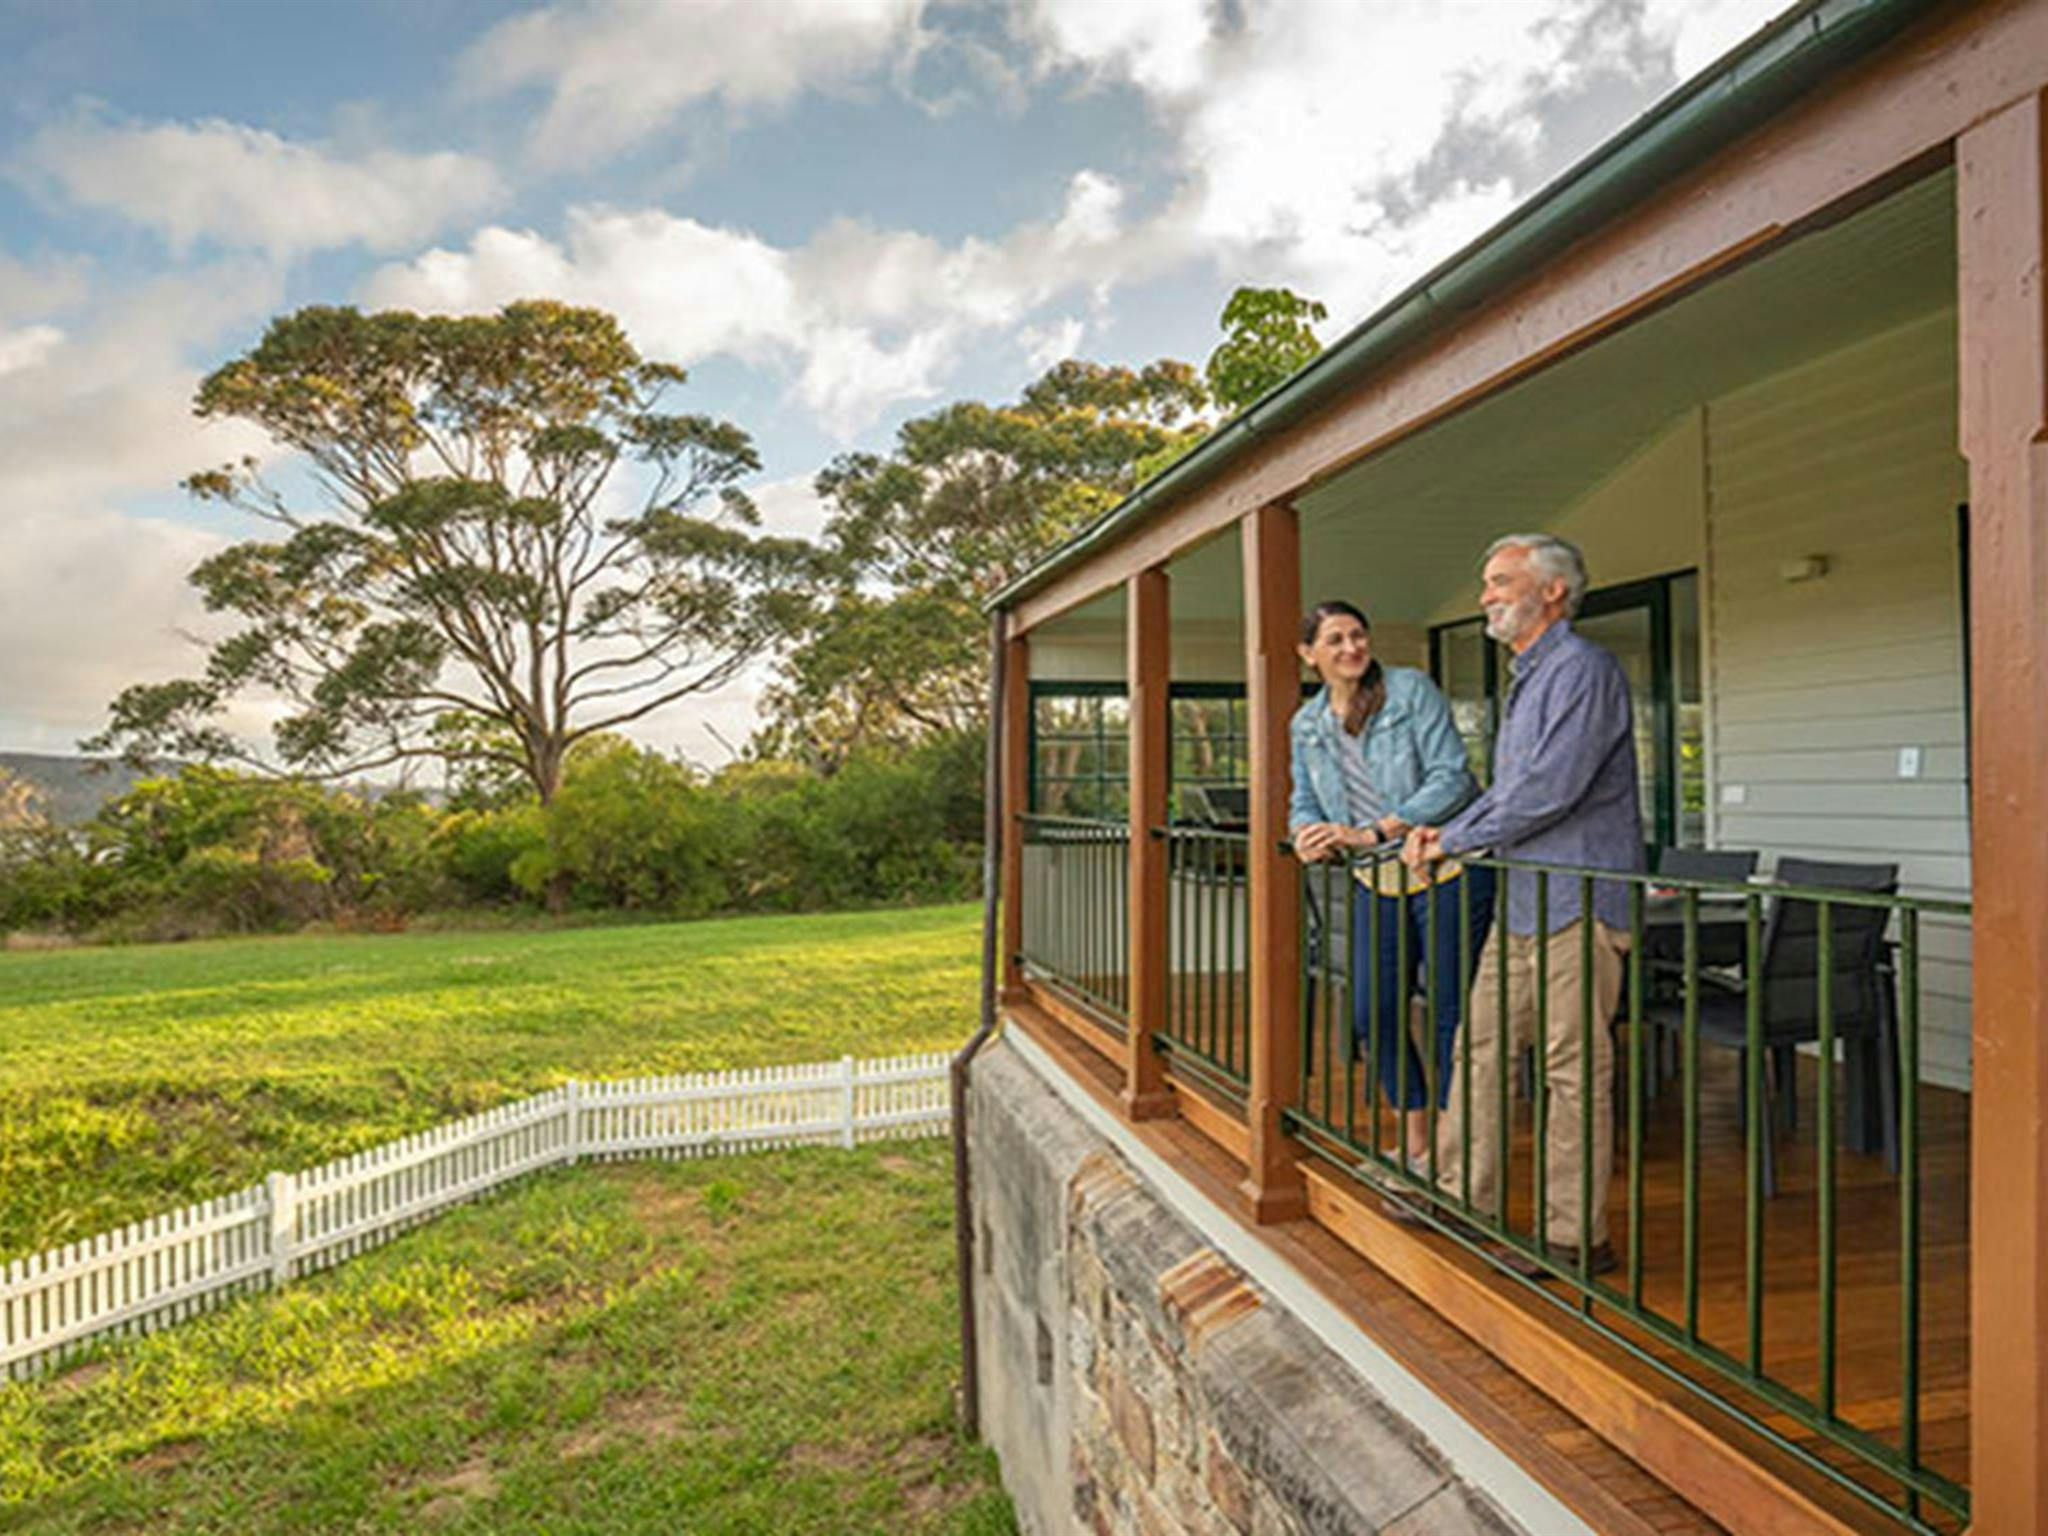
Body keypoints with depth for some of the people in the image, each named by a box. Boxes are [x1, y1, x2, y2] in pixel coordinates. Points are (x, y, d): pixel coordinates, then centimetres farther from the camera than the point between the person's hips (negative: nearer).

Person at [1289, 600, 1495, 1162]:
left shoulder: (1411, 689, -8)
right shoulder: (1307, 725, 9)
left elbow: (1452, 777, -15)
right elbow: (1304, 802, 16)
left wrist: (1374, 831, -21)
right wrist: (1308, 834, -8)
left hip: (1445, 869, -5)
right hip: (1377, 883, 6)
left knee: (1451, 1011, 2)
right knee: (1372, 1014, 7)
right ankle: (1414, 1139, 27)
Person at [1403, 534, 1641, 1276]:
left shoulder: (1583, 670, -12)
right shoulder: (1526, 678, 19)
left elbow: (1549, 790, -20)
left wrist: (1455, 840, -11)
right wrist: (1447, 832, 8)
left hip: (1577, 901, -10)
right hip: (1524, 900, 10)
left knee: (1574, 1069, -2)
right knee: (1483, 1044, 13)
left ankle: (1574, 1234, 9)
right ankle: (1463, 1194, 24)